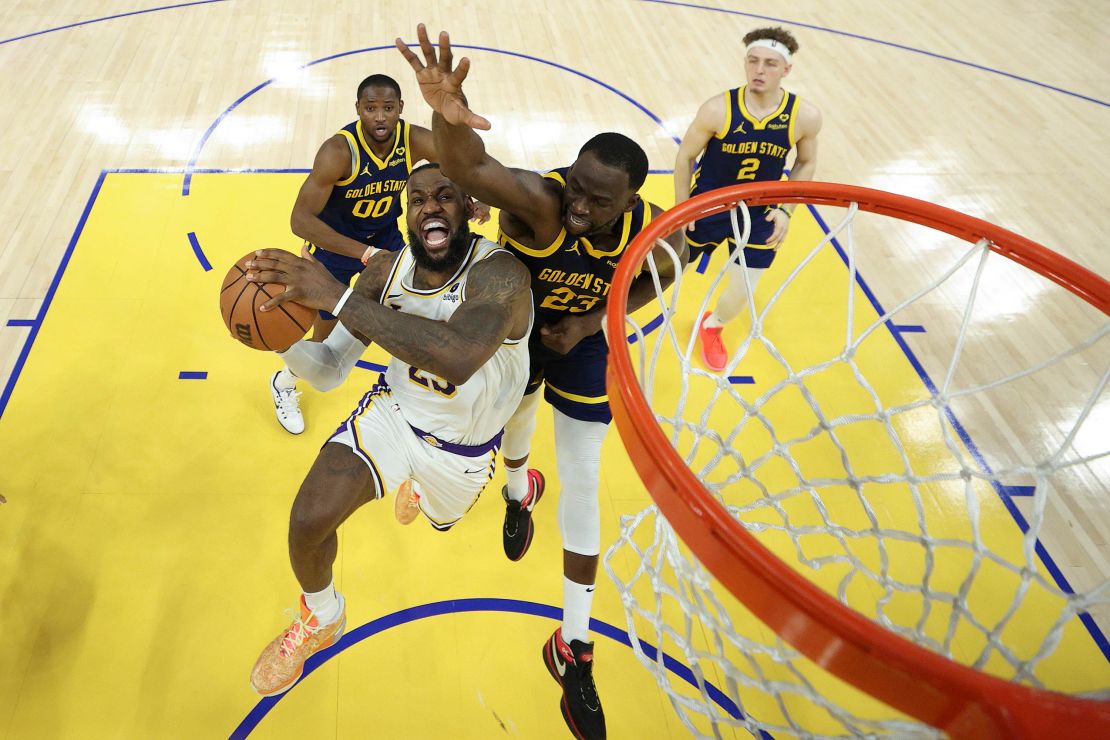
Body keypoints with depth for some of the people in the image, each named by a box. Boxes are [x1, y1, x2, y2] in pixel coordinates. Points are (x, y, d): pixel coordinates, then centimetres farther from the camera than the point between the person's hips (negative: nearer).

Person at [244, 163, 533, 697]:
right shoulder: (386, 269, -17)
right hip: (393, 409, 2)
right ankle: (319, 620, 17)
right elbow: (330, 371, -10)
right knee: (308, 520, -17)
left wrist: (338, 297, -54)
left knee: (441, 517, 30)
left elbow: (458, 358, -57)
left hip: (463, 447, -2)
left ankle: (420, 486, 70)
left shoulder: (499, 272, -36)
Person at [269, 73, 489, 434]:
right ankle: (284, 384, 38)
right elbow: (300, 220, -38)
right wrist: (366, 254, -47)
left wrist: (479, 199, -37)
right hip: (334, 244, -3)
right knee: (327, 339, 6)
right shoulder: (339, 151, -35)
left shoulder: (415, 140, -23)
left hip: (386, 237, 4)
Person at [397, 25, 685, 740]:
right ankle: (520, 490, 68)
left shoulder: (651, 232, -28)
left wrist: (592, 321, -17)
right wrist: (449, 115, -80)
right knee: (514, 421, 27)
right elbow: (470, 167, -57)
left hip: (581, 342, 1)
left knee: (583, 487, 3)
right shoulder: (539, 199, -37)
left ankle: (574, 648, 19)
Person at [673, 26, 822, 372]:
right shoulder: (718, 109, -24)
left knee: (740, 296, 9)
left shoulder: (805, 116, -18)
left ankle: (711, 327, 46)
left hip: (759, 216, 2)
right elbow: (685, 156, -10)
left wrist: (785, 209, -8)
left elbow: (806, 163, 2)